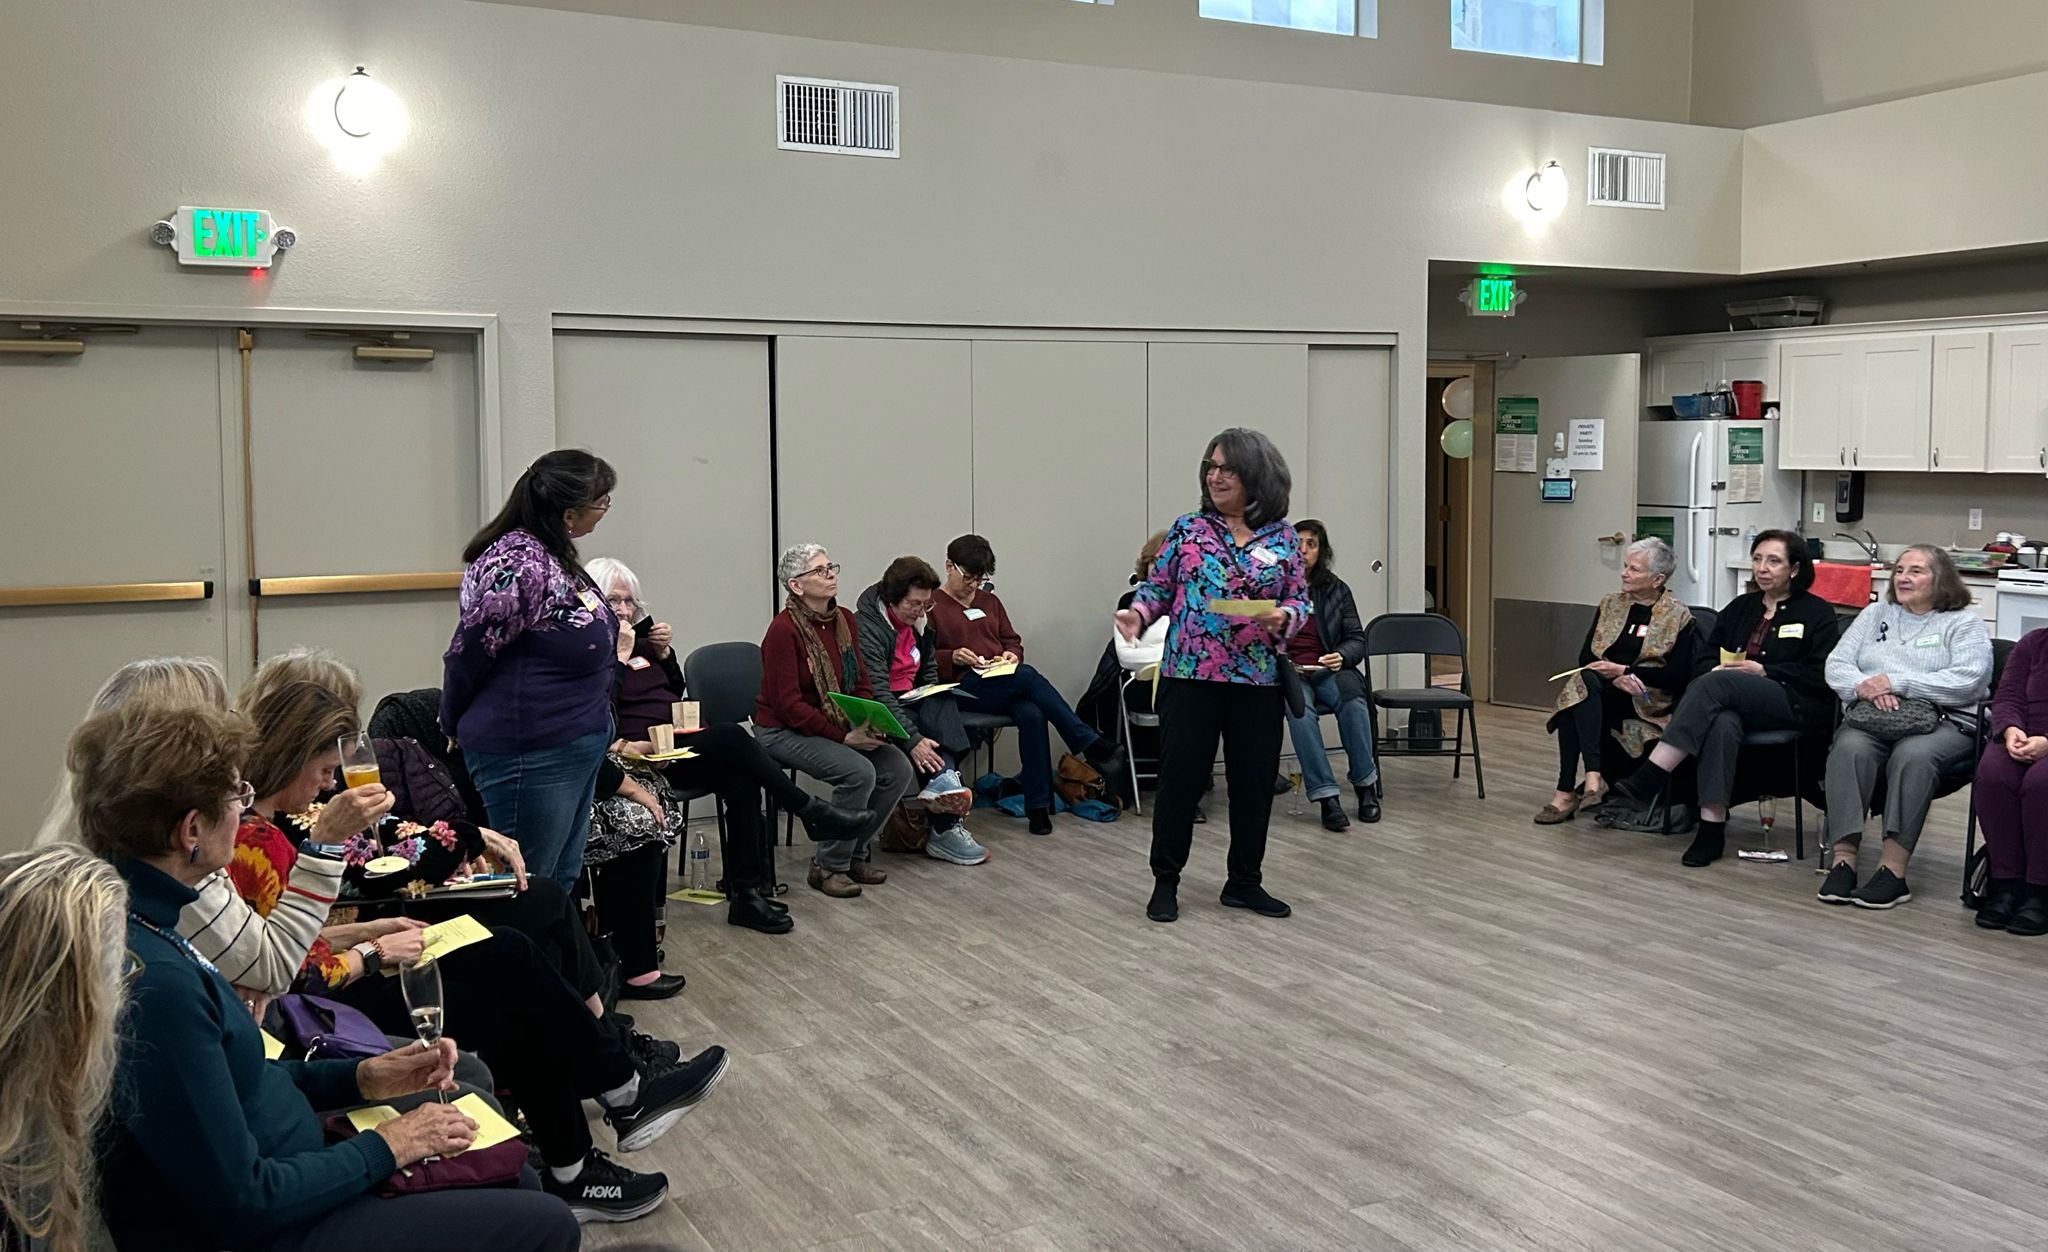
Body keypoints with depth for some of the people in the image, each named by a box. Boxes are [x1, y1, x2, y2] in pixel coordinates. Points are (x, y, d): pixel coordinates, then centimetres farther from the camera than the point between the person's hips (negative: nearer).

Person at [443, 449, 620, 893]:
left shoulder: (552, 557, 8)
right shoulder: (521, 565, -22)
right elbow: (467, 655, -14)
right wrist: (456, 728, 1)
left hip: (573, 751, 10)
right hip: (530, 756, -10)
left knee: (562, 884, 17)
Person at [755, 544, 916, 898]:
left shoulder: (844, 620, 4)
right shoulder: (784, 630, -18)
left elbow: (861, 684, 9)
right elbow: (789, 705, -21)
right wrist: (843, 737, -23)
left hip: (835, 725, 7)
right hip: (783, 731, -7)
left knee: (897, 768, -11)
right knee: (858, 772, -27)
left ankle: (856, 853, 7)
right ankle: (828, 866, -9)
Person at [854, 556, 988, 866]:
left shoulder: (919, 621, 8)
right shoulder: (867, 626, -18)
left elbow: (930, 672, 22)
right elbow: (877, 693, -27)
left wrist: (932, 706, -1)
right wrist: (913, 740, -35)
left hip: (912, 702, 7)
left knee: (944, 703, -25)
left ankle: (943, 780, -41)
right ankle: (944, 827, -33)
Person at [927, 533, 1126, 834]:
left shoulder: (989, 601, 26)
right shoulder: (931, 604, 6)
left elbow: (1012, 640, 28)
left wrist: (1011, 654, 5)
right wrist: (953, 657, -16)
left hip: (1002, 681, 5)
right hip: (964, 687, -5)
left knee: (1032, 714, -31)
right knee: (1027, 675, -33)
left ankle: (1038, 806, -30)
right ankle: (1091, 745, -30)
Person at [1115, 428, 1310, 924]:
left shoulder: (1283, 537, 4)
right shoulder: (1188, 528, 3)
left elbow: (1300, 603, 6)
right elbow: (1158, 587, 5)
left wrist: (1284, 618, -15)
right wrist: (1138, 614, -14)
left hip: (1258, 679, 2)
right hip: (1189, 674, -1)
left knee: (1254, 780, 8)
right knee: (1180, 776, 2)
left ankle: (1244, 882, 24)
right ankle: (1165, 881, 16)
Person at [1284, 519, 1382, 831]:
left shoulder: (1336, 589, 14)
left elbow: (1357, 639, 13)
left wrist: (1342, 656, -9)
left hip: (1328, 671, 2)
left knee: (1351, 695, -33)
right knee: (1300, 708, -37)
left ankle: (1366, 783, -22)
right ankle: (1326, 797, -39)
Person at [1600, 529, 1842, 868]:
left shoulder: (1818, 613, 9)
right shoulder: (1739, 607, 24)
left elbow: (1821, 674, -1)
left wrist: (1763, 671, -11)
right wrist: (1717, 668, -2)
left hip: (1798, 706, -4)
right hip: (1735, 700, 4)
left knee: (1715, 685, -34)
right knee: (1721, 723, -38)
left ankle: (1643, 783, -41)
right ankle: (1712, 827, -42)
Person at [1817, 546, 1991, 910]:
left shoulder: (1964, 624, 10)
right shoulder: (1875, 614, 23)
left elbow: (1968, 681, -8)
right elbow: (1836, 665, 12)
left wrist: (1896, 683, -15)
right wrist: (1864, 687, -11)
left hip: (1943, 721, -3)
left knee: (1913, 755, -37)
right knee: (1849, 749, -32)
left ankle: (1893, 868, -39)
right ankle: (1842, 859, -37)